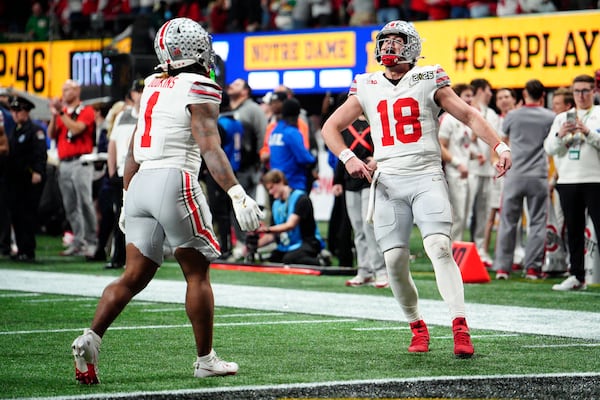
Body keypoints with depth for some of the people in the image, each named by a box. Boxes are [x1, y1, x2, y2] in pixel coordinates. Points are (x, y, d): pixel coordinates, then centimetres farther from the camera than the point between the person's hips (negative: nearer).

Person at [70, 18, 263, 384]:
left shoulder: (154, 88, 17)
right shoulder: (199, 90, -5)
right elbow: (209, 147, -18)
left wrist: (127, 199, 30)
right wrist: (236, 193, -24)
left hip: (141, 183, 7)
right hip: (175, 181, -7)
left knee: (136, 276, 7)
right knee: (198, 274, 7)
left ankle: (91, 338, -10)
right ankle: (206, 359, 13)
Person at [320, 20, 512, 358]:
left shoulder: (429, 81, 3)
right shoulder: (367, 88, 11)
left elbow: (469, 115, 2)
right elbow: (331, 127, 15)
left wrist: (500, 147, -11)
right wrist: (348, 158, -2)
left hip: (426, 177, -3)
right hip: (388, 182, 3)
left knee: (439, 248, -19)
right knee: (395, 260, -3)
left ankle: (461, 328, -23)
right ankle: (418, 328, 15)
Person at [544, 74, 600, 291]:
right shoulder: (562, 118, 16)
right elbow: (550, 148, 8)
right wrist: (560, 135, -10)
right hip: (567, 181, 4)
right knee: (573, 231, 8)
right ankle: (576, 277, 14)